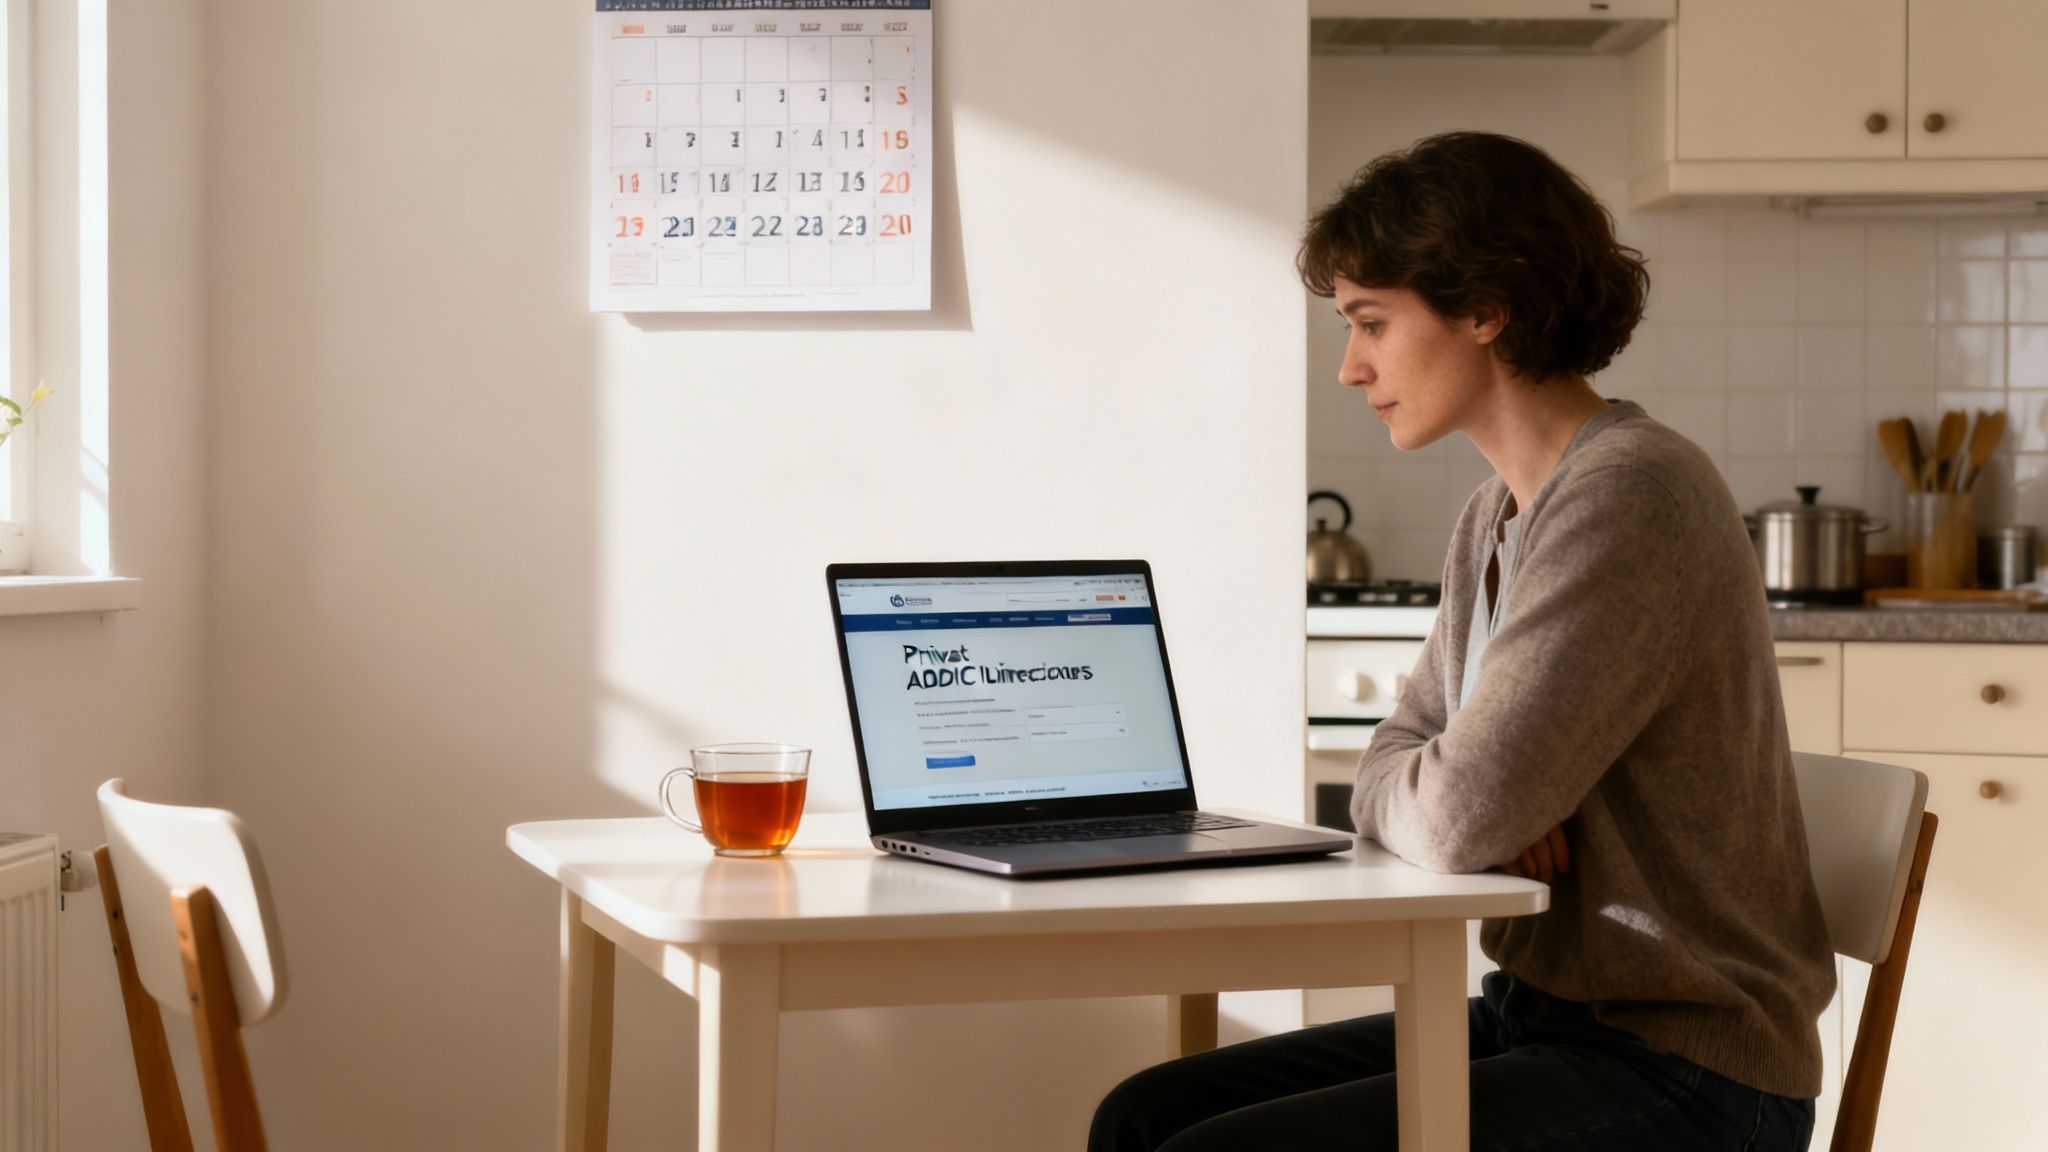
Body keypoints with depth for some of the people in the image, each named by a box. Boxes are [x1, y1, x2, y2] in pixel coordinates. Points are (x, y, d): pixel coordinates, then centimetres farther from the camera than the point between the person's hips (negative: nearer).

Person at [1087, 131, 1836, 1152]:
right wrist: (1484, 807, -7)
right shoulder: (1497, 514, 12)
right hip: (1540, 1016, 9)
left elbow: (1457, 817, -26)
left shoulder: (1630, 495, -20)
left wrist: (1409, 797, -2)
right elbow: (1393, 767, 16)